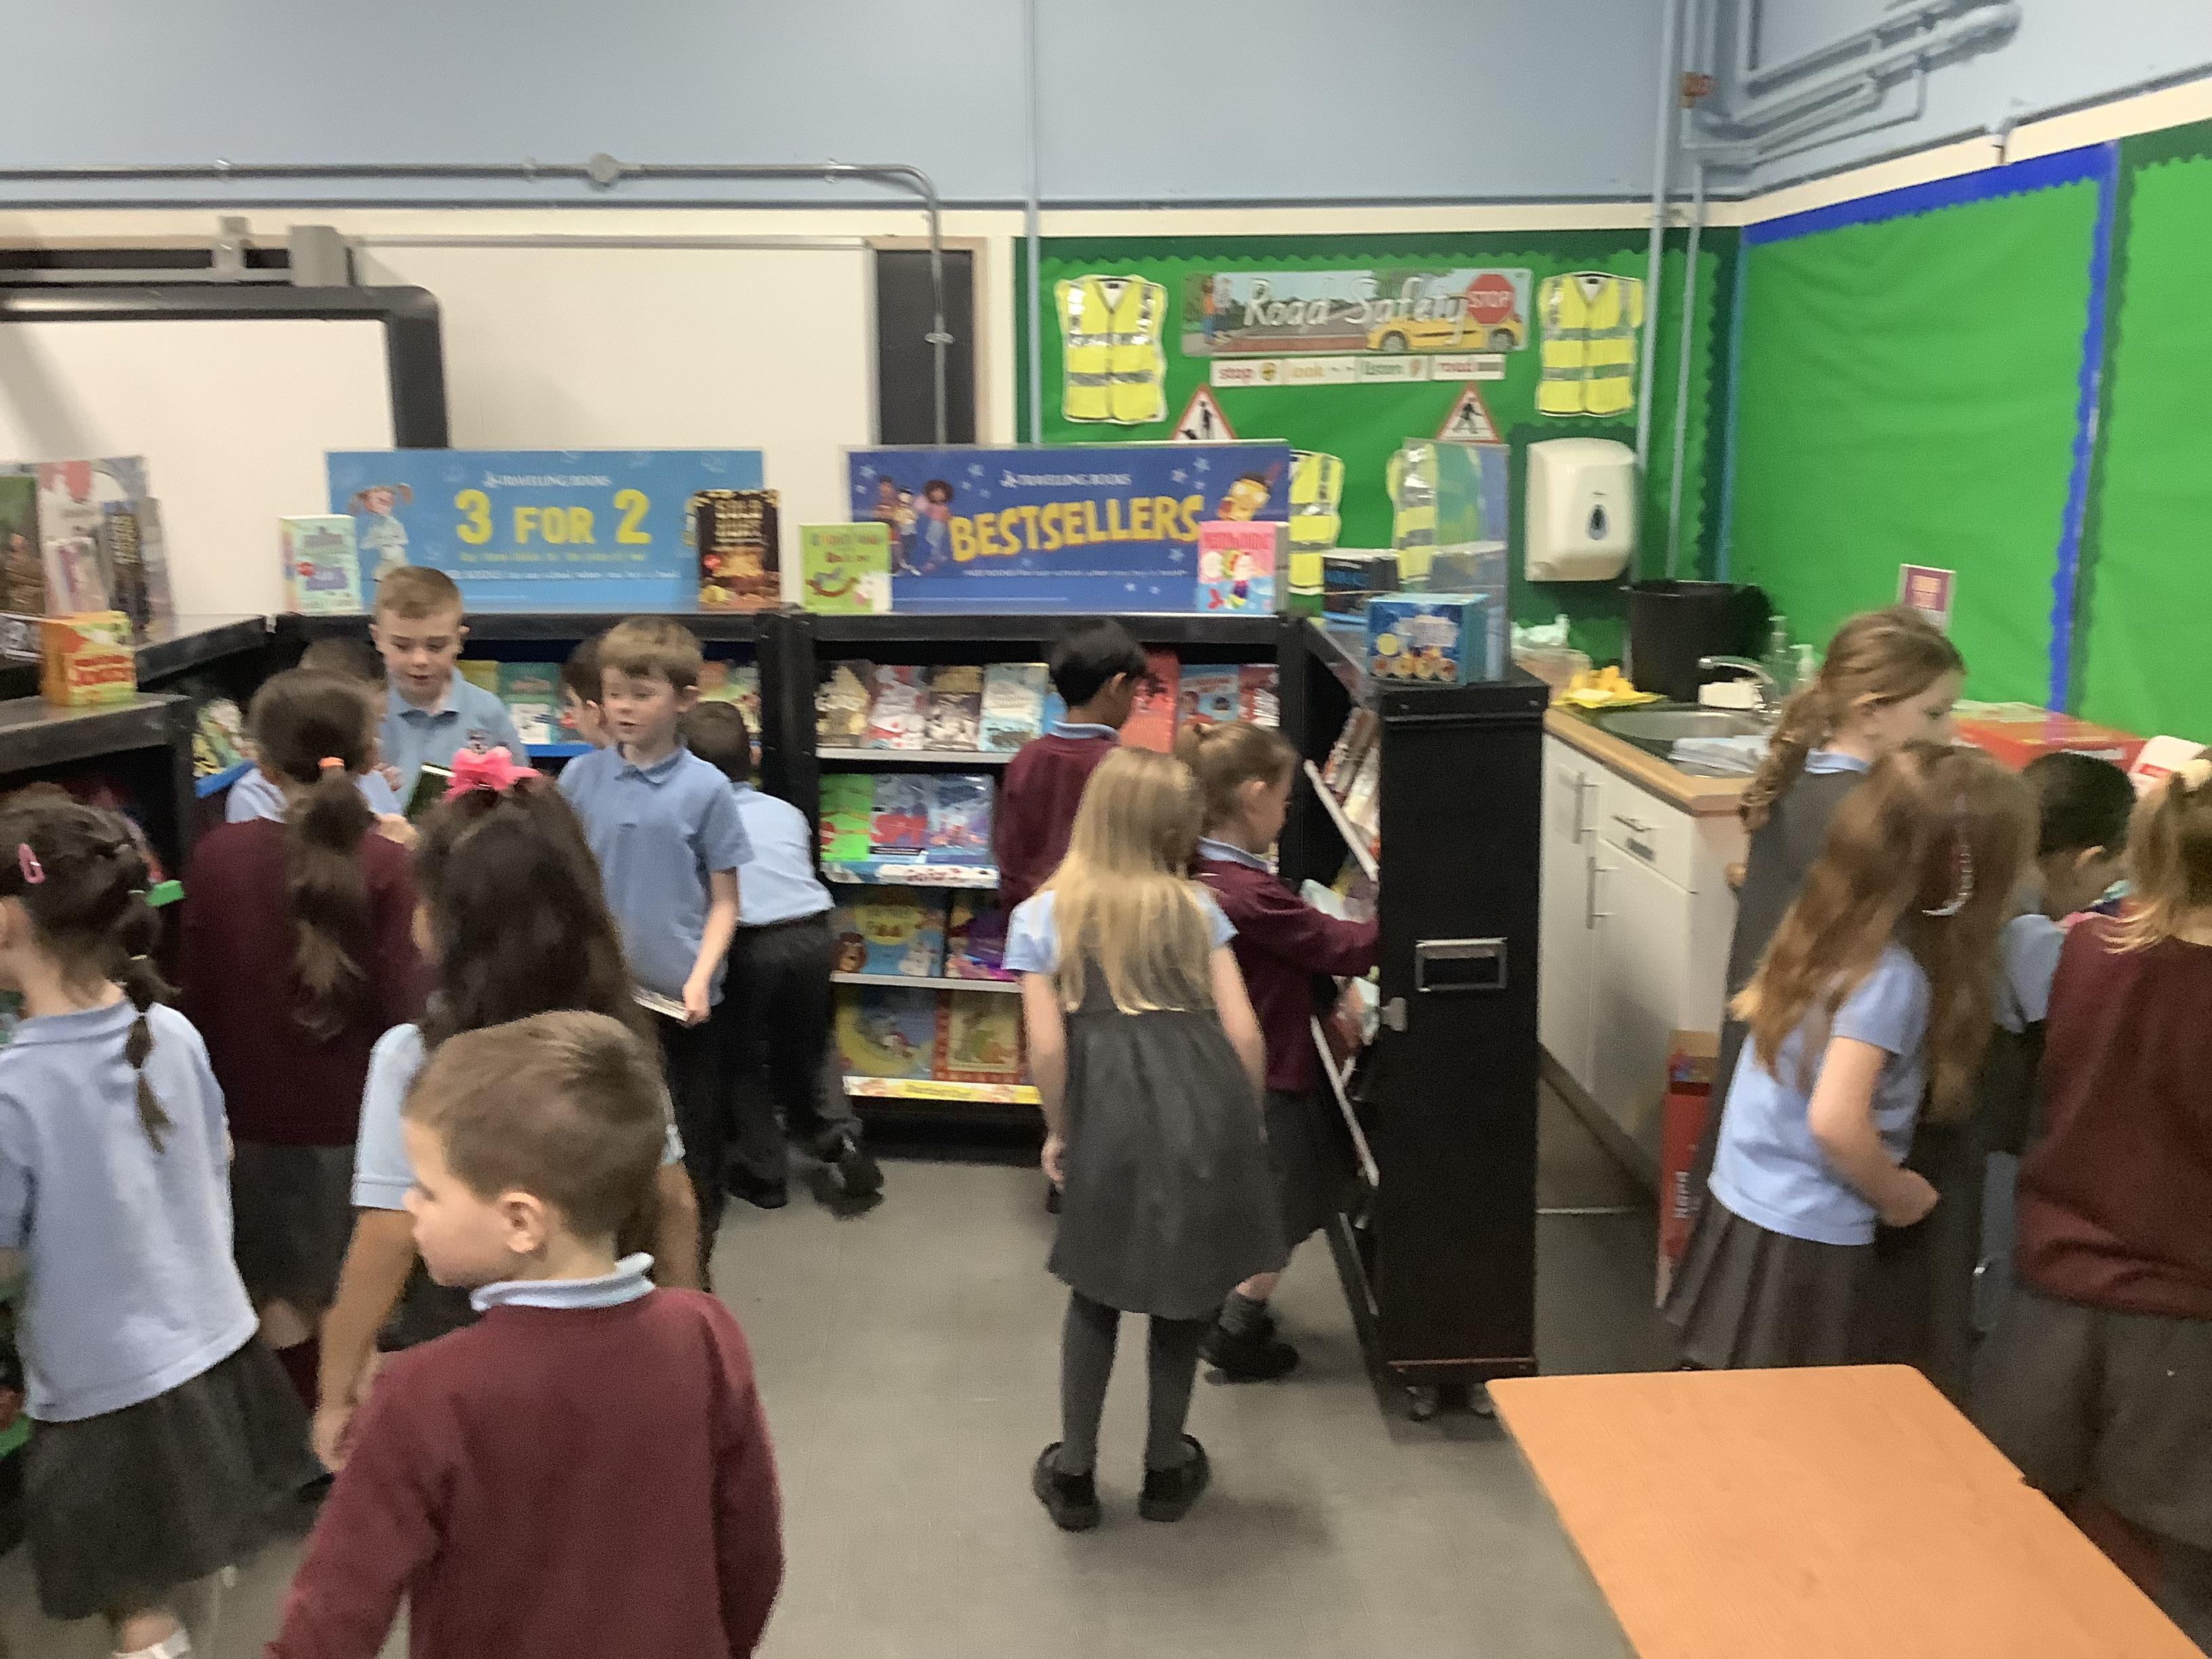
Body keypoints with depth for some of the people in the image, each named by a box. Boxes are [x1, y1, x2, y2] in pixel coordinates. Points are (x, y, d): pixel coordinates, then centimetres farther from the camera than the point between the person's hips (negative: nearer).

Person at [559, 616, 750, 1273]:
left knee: (691, 1146, 10)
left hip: (677, 997, -2)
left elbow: (724, 901, -3)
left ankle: (691, 1273, 27)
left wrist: (700, 978, -15)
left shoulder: (706, 788, -7)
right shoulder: (581, 777, 0)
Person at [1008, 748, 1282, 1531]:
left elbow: (1047, 1045, -3)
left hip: (1112, 1113, -1)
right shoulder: (1195, 908, 8)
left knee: (1096, 1291, 20)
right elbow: (1243, 1031, 3)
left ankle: (1073, 1476, 31)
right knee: (1185, 1290, 19)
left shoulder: (1043, 916, 5)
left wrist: (1058, 1133, 12)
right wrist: (1248, 1122, 17)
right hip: (1204, 1103, 1)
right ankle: (1166, 1470, 33)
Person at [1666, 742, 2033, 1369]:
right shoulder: (1892, 976, -23)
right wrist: (1896, 1194, -11)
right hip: (1806, 1244, -7)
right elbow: (1836, 1119, -29)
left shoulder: (1825, 924, 0)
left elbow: (1756, 1007, 17)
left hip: (1740, 1204, 8)